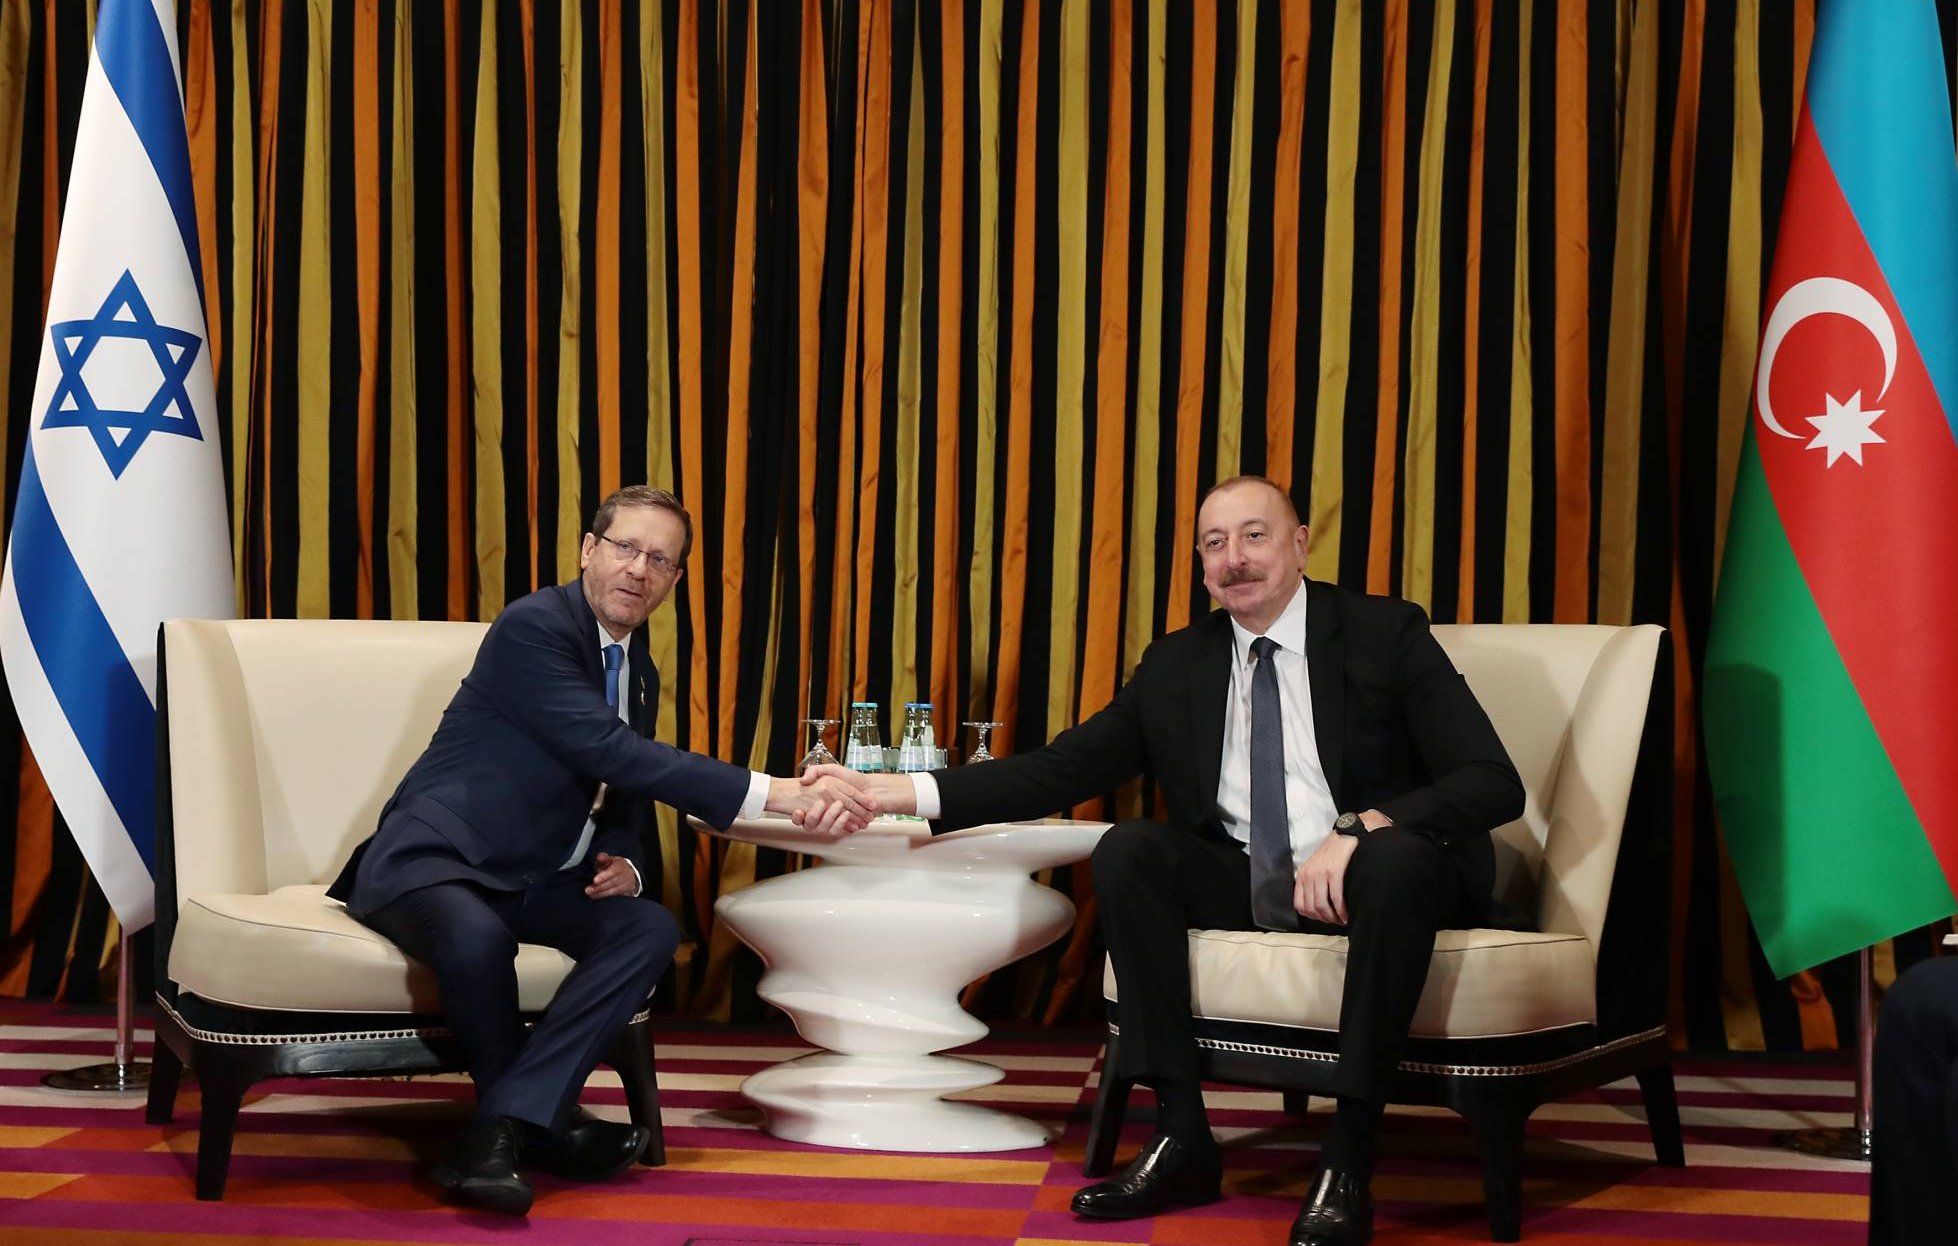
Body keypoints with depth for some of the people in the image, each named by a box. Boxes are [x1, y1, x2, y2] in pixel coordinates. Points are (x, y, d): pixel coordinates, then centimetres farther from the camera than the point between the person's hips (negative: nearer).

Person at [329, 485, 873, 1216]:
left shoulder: (639, 673, 12)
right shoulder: (534, 627, -16)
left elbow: (625, 800, 21)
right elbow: (614, 754, -27)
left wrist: (626, 865, -6)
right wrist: (777, 795, -33)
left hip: (531, 880, 8)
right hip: (433, 856, -8)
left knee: (650, 929, -19)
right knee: (477, 936, -39)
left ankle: (500, 1127, -24)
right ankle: (540, 1122, -12)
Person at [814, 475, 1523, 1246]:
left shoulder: (1386, 633, -4)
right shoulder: (1176, 665, 7)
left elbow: (1494, 782, -13)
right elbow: (1063, 768, 1)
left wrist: (1361, 828, -30)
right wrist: (903, 791, -12)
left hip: (1373, 873, -4)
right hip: (1245, 887, 4)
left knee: (1396, 859, -36)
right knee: (1126, 850, -20)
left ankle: (1347, 1163, -30)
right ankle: (1181, 1138, -17)